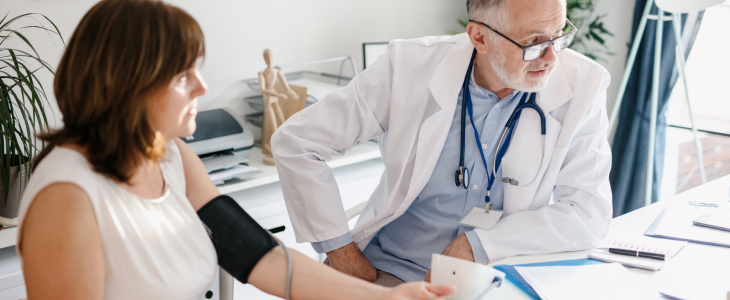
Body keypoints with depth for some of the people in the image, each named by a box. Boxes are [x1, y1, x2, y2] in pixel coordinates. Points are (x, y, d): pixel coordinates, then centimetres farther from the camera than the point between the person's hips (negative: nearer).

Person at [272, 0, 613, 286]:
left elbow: (589, 212, -10)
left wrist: (479, 245, -18)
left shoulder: (581, 86, -10)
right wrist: (340, 247, -8)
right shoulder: (410, 66, -11)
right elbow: (295, 141, -4)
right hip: (391, 270, -2)